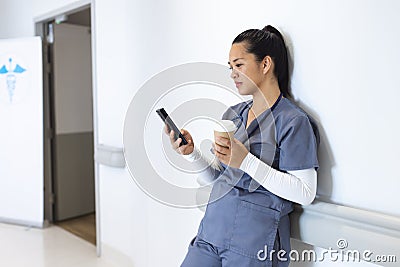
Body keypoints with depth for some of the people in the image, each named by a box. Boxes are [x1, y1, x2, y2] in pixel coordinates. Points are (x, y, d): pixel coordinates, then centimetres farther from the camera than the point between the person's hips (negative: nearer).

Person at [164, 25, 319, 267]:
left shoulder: (294, 121, -10)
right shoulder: (232, 114, 9)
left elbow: (305, 194, -16)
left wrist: (246, 161, -22)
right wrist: (192, 152, -6)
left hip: (255, 238, -5)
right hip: (213, 227, 6)